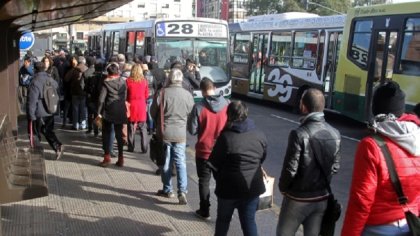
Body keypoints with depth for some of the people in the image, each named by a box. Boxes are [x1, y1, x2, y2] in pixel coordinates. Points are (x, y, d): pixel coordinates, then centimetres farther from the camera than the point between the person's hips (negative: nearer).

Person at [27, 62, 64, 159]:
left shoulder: (35, 83, -18)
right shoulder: (51, 80, 1)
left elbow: (32, 101, -19)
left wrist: (31, 115, -14)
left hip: (39, 114, -6)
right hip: (50, 112, 6)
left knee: (35, 133, 10)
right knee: (48, 131, 16)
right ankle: (57, 145, -4)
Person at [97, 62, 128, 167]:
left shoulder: (106, 82, -8)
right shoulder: (123, 82, 0)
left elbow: (101, 99, -11)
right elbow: (125, 97, 3)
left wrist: (99, 112, -6)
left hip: (108, 112, -3)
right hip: (120, 112, 3)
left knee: (106, 134, 10)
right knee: (119, 135, 10)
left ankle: (107, 157, 8)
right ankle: (120, 158, 12)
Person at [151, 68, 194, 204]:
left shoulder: (162, 93, -12)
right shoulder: (188, 95, -6)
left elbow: (153, 112, -2)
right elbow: (191, 114, 6)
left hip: (164, 132, -1)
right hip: (180, 134, 1)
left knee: (165, 162, 11)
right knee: (180, 162, 8)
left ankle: (167, 190, 22)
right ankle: (182, 191, -3)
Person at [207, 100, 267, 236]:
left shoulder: (226, 137, -15)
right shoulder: (260, 136, -2)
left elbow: (214, 163, -10)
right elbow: (262, 158, 9)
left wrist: (220, 179, 7)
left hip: (229, 187, -3)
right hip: (253, 187, 3)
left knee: (223, 219, 19)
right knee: (249, 221, 13)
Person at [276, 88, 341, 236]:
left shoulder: (299, 134, -22)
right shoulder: (335, 134, -4)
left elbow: (290, 168, -19)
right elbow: (335, 167, 3)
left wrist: (282, 187, -1)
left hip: (298, 198, -5)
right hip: (321, 198, 5)